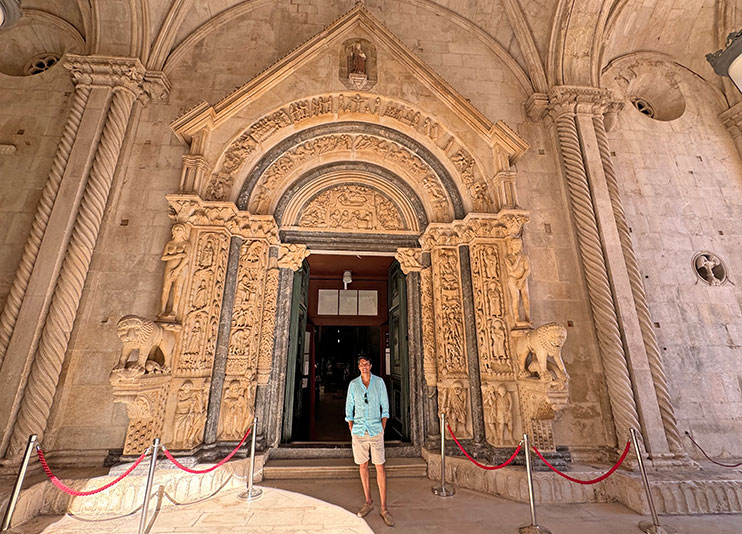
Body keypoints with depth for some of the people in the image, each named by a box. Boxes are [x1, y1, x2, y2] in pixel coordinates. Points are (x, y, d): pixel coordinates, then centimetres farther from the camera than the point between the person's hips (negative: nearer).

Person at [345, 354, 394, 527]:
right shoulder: (353, 384, 1)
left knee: (380, 467, 0)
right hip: (359, 431, 1)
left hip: (376, 431, -1)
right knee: (363, 465, 11)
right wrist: (351, 431, 4)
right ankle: (368, 501, 28)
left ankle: (384, 509, 10)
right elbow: (349, 409, 8)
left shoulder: (379, 382, -1)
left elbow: (385, 406, 4)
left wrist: (382, 429, -1)